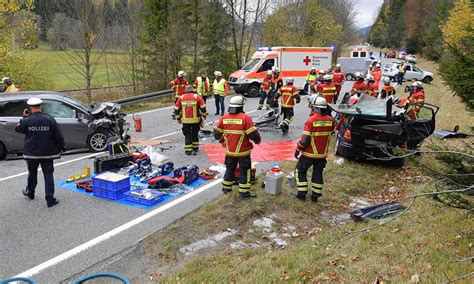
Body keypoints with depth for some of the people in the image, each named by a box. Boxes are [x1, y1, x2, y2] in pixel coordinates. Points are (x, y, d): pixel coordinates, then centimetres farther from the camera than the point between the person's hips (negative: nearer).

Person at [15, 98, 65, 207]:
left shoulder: (27, 120, -9)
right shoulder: (50, 119, -9)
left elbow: (18, 129, 11)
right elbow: (59, 135, -7)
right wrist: (61, 147, 4)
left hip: (31, 153, 1)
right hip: (47, 153, -1)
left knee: (32, 173, 21)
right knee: (48, 174, 1)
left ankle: (30, 192, 41)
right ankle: (50, 199, -4)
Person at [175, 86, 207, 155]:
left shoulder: (181, 98, 4)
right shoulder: (197, 97, -1)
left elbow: (176, 109, 8)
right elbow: (203, 107, -4)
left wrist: (178, 118, 20)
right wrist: (204, 115, 12)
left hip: (185, 120, 0)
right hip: (196, 120, 0)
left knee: (187, 134, 9)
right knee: (195, 133, 18)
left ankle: (188, 150, 8)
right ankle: (195, 148, 28)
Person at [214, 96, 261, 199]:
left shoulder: (224, 118, -2)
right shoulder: (245, 118, -18)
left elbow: (217, 132, 7)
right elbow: (253, 133, -18)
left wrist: (222, 141, 25)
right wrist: (258, 140, 2)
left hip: (230, 151, 5)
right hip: (243, 151, -5)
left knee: (230, 169, 21)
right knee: (244, 171, 7)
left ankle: (226, 187, 32)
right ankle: (244, 192, 10)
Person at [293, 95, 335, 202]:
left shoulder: (311, 120, -21)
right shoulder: (330, 120, -5)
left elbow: (304, 139, -19)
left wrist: (297, 150, -7)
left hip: (310, 153, -5)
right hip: (323, 154, 5)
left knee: (301, 171, 13)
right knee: (318, 174, 16)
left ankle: (302, 193, 15)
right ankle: (315, 195, 21)